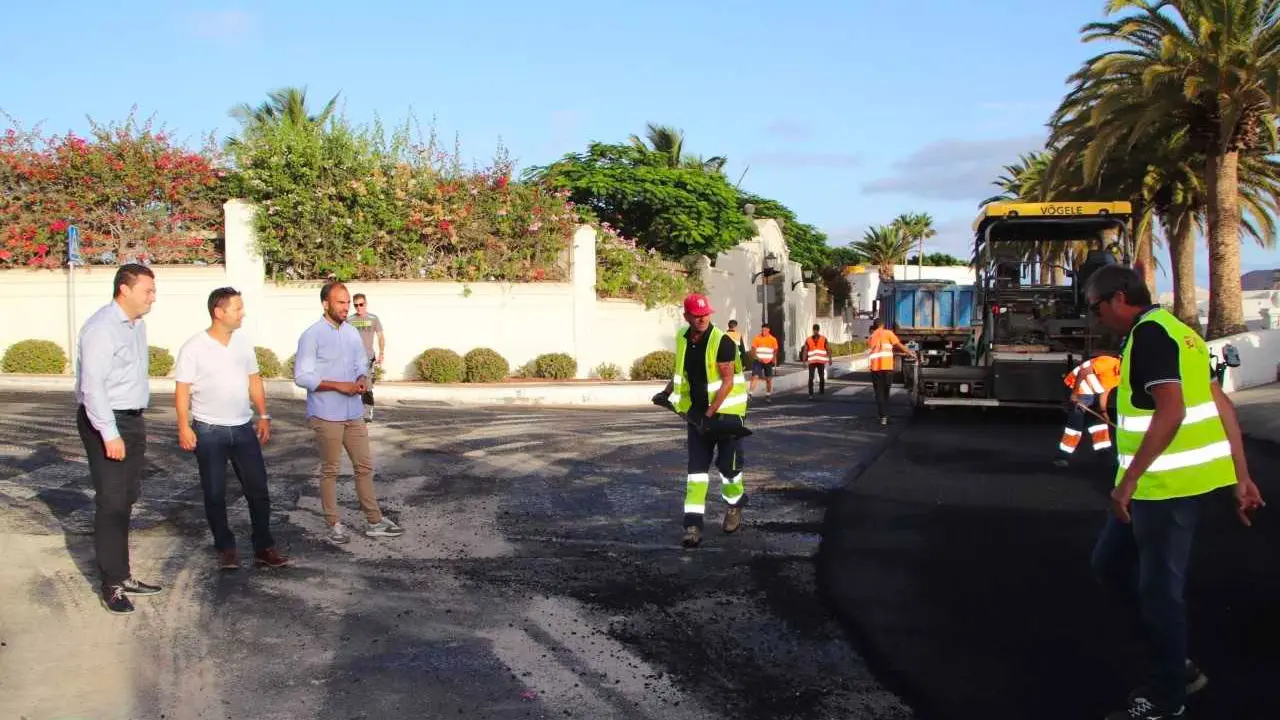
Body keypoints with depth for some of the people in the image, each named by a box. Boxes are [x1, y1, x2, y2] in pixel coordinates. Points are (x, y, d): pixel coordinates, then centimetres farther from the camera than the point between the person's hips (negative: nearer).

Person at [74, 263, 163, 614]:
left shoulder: (137, 324, 10)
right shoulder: (101, 328, -17)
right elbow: (93, 385, -22)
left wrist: (136, 426, 16)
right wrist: (110, 434, -23)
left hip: (133, 420, 9)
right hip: (105, 422, -9)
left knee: (127, 499, 14)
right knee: (111, 502, -5)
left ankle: (123, 575, 24)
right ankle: (112, 585, 4)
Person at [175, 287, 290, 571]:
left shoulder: (243, 343, 5)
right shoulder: (193, 348, -10)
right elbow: (182, 390, -8)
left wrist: (263, 415, 8)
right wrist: (183, 427, -14)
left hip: (243, 428, 4)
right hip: (209, 431, -4)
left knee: (258, 489, 3)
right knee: (215, 494, 6)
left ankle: (264, 548, 11)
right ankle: (225, 548, 18)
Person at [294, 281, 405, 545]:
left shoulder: (352, 333, 8)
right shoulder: (311, 336, -12)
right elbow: (302, 376, -15)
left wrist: (362, 380, -7)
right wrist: (338, 385, -21)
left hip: (354, 413, 6)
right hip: (326, 415, -6)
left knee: (364, 466, 9)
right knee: (330, 470, 5)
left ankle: (375, 522, 17)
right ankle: (334, 525, 16)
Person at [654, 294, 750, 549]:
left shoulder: (722, 341, -18)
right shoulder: (682, 339, 1)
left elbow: (728, 382, -20)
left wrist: (710, 414, -24)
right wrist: (668, 392, 17)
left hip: (725, 411, -5)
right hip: (697, 412, 5)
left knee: (728, 464, 3)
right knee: (696, 467, -2)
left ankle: (735, 506, 34)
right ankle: (693, 525, -4)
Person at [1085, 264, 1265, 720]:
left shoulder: (1149, 334, -14)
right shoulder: (1173, 331, 17)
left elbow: (1171, 410, -24)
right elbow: (1224, 407, 15)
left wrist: (1129, 479, -22)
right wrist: (1242, 478, 15)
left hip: (1166, 483, -10)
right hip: (1165, 481, 10)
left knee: (1158, 588, 1)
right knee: (1110, 566, 17)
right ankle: (1174, 665, 25)